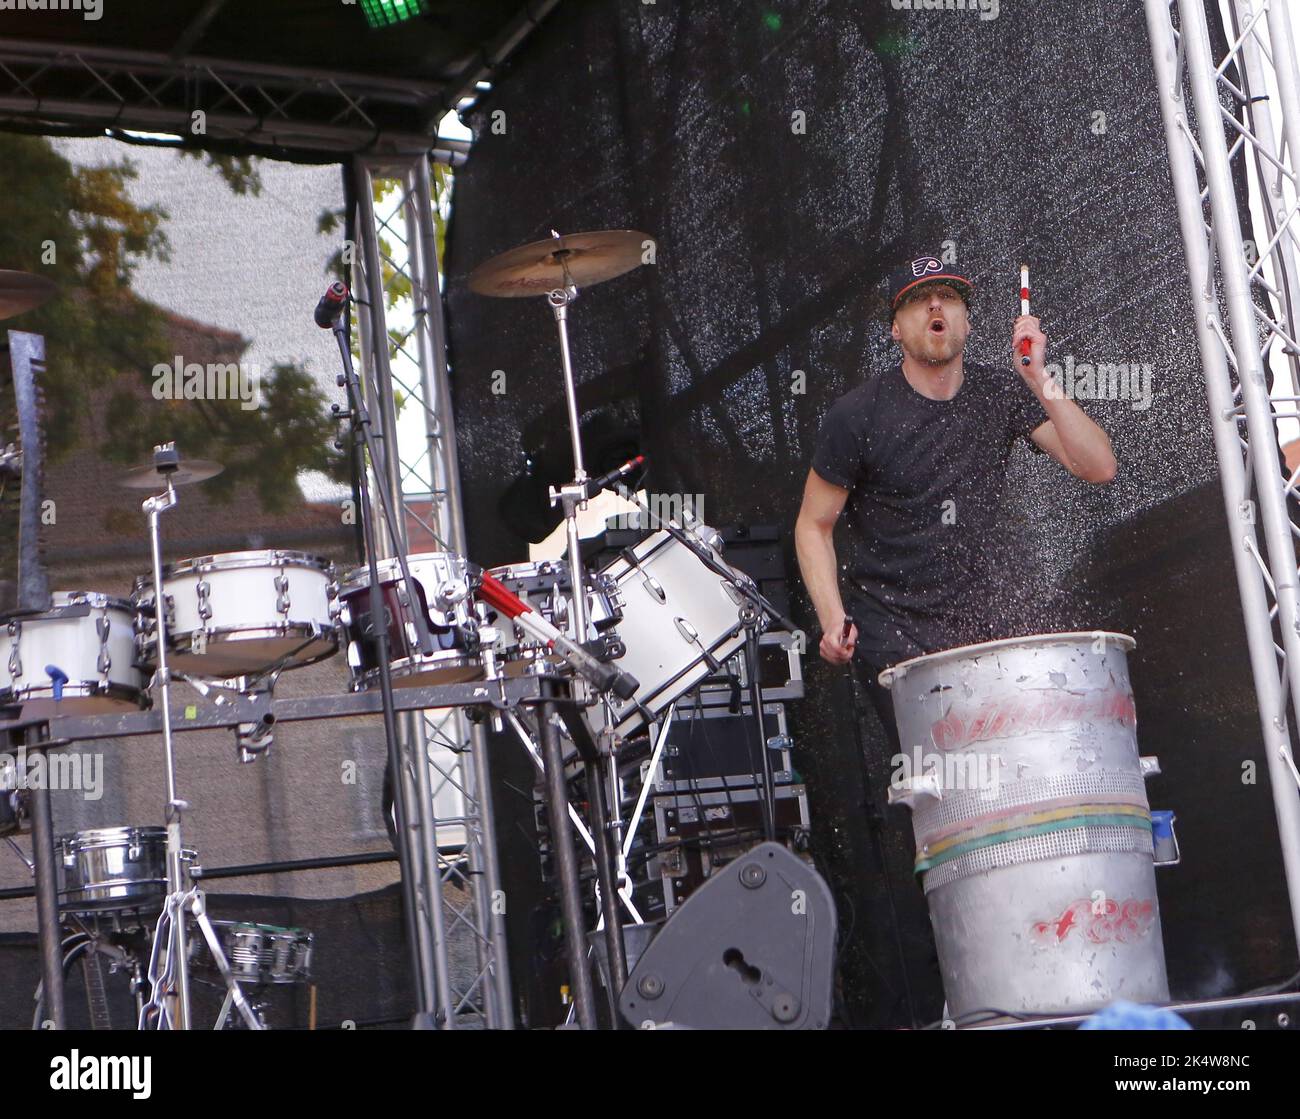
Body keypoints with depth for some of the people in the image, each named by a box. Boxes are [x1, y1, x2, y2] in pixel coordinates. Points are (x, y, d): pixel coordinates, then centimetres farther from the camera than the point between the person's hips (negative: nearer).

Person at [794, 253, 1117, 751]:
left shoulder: (1000, 393, 0)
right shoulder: (859, 414, -8)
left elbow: (1098, 467, -9)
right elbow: (814, 525, 0)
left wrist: (1040, 383, -20)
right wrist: (833, 617, -13)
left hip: (992, 615, 3)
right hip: (896, 630, -3)